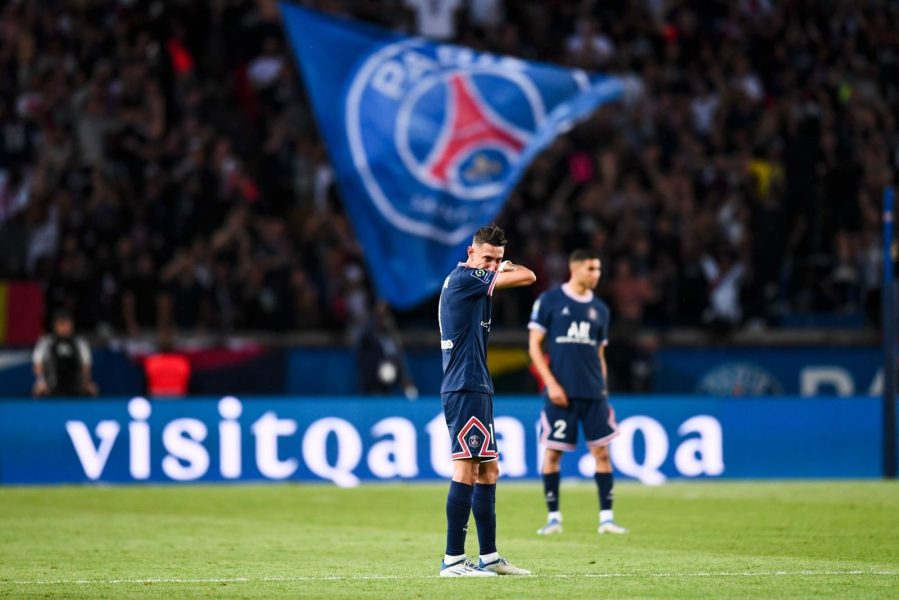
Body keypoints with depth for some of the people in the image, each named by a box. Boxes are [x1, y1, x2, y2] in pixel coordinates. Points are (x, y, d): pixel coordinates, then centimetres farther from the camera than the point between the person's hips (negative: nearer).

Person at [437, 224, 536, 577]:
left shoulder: (466, 282, 18)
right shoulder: (464, 278, -12)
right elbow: (527, 277, -10)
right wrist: (509, 269, 8)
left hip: (476, 388, 11)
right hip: (465, 388, -11)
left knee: (488, 469, 13)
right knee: (466, 468, -13)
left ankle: (489, 557, 18)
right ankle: (453, 560, -15)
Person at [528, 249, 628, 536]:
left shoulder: (599, 309, 12)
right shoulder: (549, 300, -1)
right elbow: (534, 345, -2)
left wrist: (603, 387, 9)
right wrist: (551, 383, -10)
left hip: (593, 393, 4)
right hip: (561, 392, -3)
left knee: (601, 451, -1)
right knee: (552, 452, -1)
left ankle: (606, 517, 3)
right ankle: (554, 517, 9)